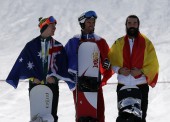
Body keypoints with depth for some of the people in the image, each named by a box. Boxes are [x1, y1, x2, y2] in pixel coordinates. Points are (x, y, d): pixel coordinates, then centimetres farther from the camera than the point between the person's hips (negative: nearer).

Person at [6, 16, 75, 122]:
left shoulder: (58, 46, 7)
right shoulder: (32, 45, 2)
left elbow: (62, 65, 2)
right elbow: (23, 62, -3)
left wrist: (54, 76, -13)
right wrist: (32, 77, -13)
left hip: (52, 83, 1)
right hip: (35, 83, -1)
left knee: (52, 113, 0)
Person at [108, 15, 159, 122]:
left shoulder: (146, 43, 2)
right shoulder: (119, 43, 8)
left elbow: (153, 65, 0)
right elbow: (111, 61, 8)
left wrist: (141, 71, -16)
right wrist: (119, 70, -11)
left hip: (141, 86, -2)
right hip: (123, 86, 2)